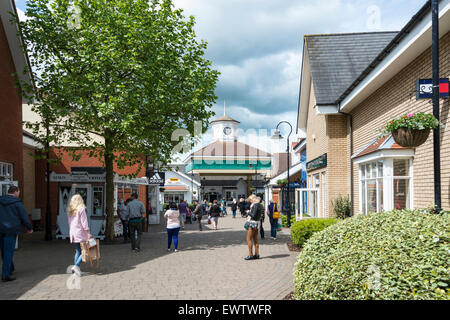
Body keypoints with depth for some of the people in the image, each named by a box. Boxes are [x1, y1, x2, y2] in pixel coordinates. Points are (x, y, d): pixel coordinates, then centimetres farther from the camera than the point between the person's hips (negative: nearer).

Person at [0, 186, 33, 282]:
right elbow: (24, 216, -7)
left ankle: (9, 269, 34)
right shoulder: (17, 203, -9)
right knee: (9, 252, -2)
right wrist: (29, 228, 6)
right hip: (11, 230, -6)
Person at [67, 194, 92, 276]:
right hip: (80, 232, -7)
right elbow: (84, 222, -12)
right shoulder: (81, 209, -9)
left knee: (77, 251, 13)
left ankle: (75, 268, 9)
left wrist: (71, 233, 18)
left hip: (73, 233, 7)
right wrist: (88, 233, -9)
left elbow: (69, 222, 13)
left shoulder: (70, 210, 10)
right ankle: (76, 266, -15)